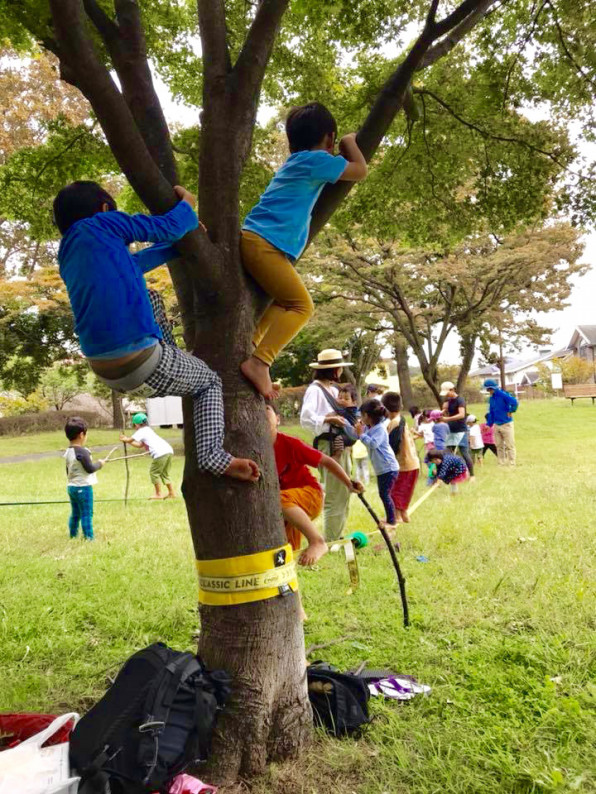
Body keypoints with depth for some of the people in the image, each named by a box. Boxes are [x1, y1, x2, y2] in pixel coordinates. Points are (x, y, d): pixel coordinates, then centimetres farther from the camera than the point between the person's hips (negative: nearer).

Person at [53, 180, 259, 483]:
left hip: (106, 372, 7)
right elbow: (169, 226, -1)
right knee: (209, 381, 18)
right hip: (142, 365, -7)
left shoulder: (67, 256, 14)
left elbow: (133, 264, 24)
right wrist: (188, 204, 21)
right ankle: (212, 454, -4)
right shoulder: (100, 223, -6)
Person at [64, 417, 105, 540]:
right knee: (86, 514, -3)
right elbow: (90, 468, -19)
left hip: (71, 487, 8)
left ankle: (73, 535, 23)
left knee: (75, 514, 17)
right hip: (83, 488, -8)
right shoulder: (82, 451, -19)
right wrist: (99, 464, -2)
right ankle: (89, 537, 0)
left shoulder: (68, 452, 8)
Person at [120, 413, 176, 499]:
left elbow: (130, 440, 4)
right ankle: (172, 493, 18)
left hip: (160, 453, -9)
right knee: (164, 474, 19)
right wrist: (126, 439, 38)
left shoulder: (141, 431, 5)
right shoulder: (148, 430, 32)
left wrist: (124, 439, 26)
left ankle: (158, 494, 7)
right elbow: (140, 445, 36)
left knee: (154, 472, 4)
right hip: (169, 451, 9)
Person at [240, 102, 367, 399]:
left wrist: (339, 154, 34)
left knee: (283, 300, 25)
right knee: (302, 306, -10)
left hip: (255, 240, 10)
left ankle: (251, 343, 10)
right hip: (264, 243, -10)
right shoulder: (315, 160, -3)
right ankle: (259, 362, -19)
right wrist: (350, 143, 18)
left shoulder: (297, 162, 25)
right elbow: (360, 172, 3)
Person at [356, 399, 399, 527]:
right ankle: (389, 518, 30)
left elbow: (373, 443, -32)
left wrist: (361, 434, -25)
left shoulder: (380, 428, -19)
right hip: (381, 468, 10)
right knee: (383, 494, 18)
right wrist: (359, 429, 2)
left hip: (388, 467, -10)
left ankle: (391, 521, -1)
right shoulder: (369, 428, 8)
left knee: (385, 494, -7)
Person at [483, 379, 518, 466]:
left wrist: (510, 411, -16)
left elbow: (514, 402, -30)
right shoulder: (491, 398, 8)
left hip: (506, 424, -7)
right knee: (499, 445, 10)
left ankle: (511, 463, 7)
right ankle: (501, 462, 19)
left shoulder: (503, 395, -16)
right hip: (496, 425, 7)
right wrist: (489, 424, 15)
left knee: (509, 445, 0)